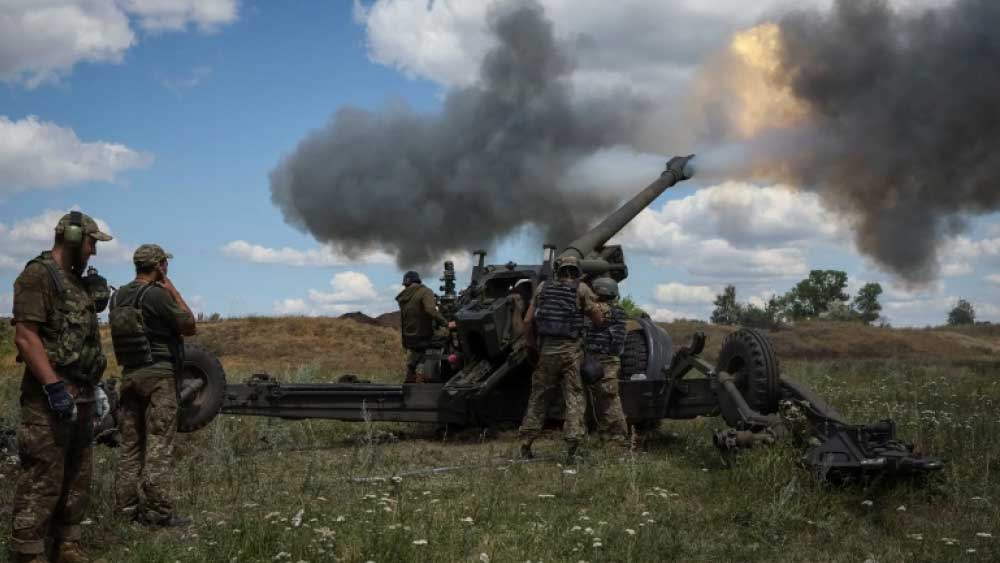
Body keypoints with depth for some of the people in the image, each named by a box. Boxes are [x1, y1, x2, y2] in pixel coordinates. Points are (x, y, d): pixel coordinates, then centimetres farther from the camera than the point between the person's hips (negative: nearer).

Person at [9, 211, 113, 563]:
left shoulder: (76, 281, 18)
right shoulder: (38, 275, -9)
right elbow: (25, 336, -19)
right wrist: (54, 387, -24)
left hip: (82, 394, 9)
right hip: (52, 395, -9)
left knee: (77, 477, 14)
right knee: (42, 480, -8)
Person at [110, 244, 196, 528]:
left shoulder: (118, 297, 9)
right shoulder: (157, 294, -14)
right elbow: (189, 327, -7)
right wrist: (173, 291, -1)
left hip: (129, 374, 7)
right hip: (158, 375, -7)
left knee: (130, 445, 11)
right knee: (158, 444, -5)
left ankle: (127, 507, 13)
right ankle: (158, 510, -5)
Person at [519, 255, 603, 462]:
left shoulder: (542, 288, 7)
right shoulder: (581, 289, -1)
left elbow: (528, 321, 5)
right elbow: (599, 320, -3)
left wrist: (530, 344, 17)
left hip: (547, 351, 3)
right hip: (572, 351, -3)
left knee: (538, 398, 13)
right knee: (575, 398, 2)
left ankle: (525, 445, 17)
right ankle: (572, 448, -6)